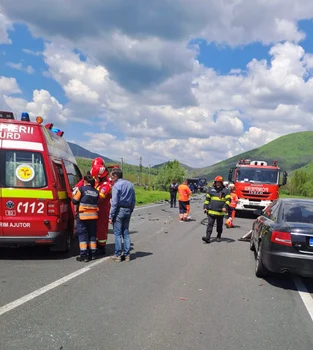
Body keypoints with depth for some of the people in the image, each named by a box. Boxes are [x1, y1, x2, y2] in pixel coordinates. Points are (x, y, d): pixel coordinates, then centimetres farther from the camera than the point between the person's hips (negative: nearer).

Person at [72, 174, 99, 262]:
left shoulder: (81, 189, -7)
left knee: (82, 235, 1)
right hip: (93, 215, 5)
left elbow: (74, 201, -4)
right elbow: (96, 203, 10)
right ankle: (92, 254, 18)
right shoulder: (96, 192, 8)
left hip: (83, 215, -5)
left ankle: (84, 255, 0)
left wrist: (75, 193, 14)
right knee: (92, 235, 13)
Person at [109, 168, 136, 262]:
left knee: (117, 234, 1)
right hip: (128, 210, 7)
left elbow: (114, 202, -15)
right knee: (126, 233, 12)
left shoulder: (116, 185, -12)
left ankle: (118, 255, 4)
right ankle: (127, 254, 14)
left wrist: (111, 216, -11)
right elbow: (133, 200, 12)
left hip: (119, 210, -6)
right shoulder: (130, 185, 9)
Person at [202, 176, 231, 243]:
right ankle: (208, 237, -10)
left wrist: (225, 207, -17)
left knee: (219, 225, 12)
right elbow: (207, 199, 13)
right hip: (211, 211, 1)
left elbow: (228, 199, -4)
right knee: (210, 224, -6)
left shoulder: (225, 190, 0)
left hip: (220, 212, -1)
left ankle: (218, 237, 28)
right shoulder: (211, 189, 7)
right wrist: (205, 207, 8)